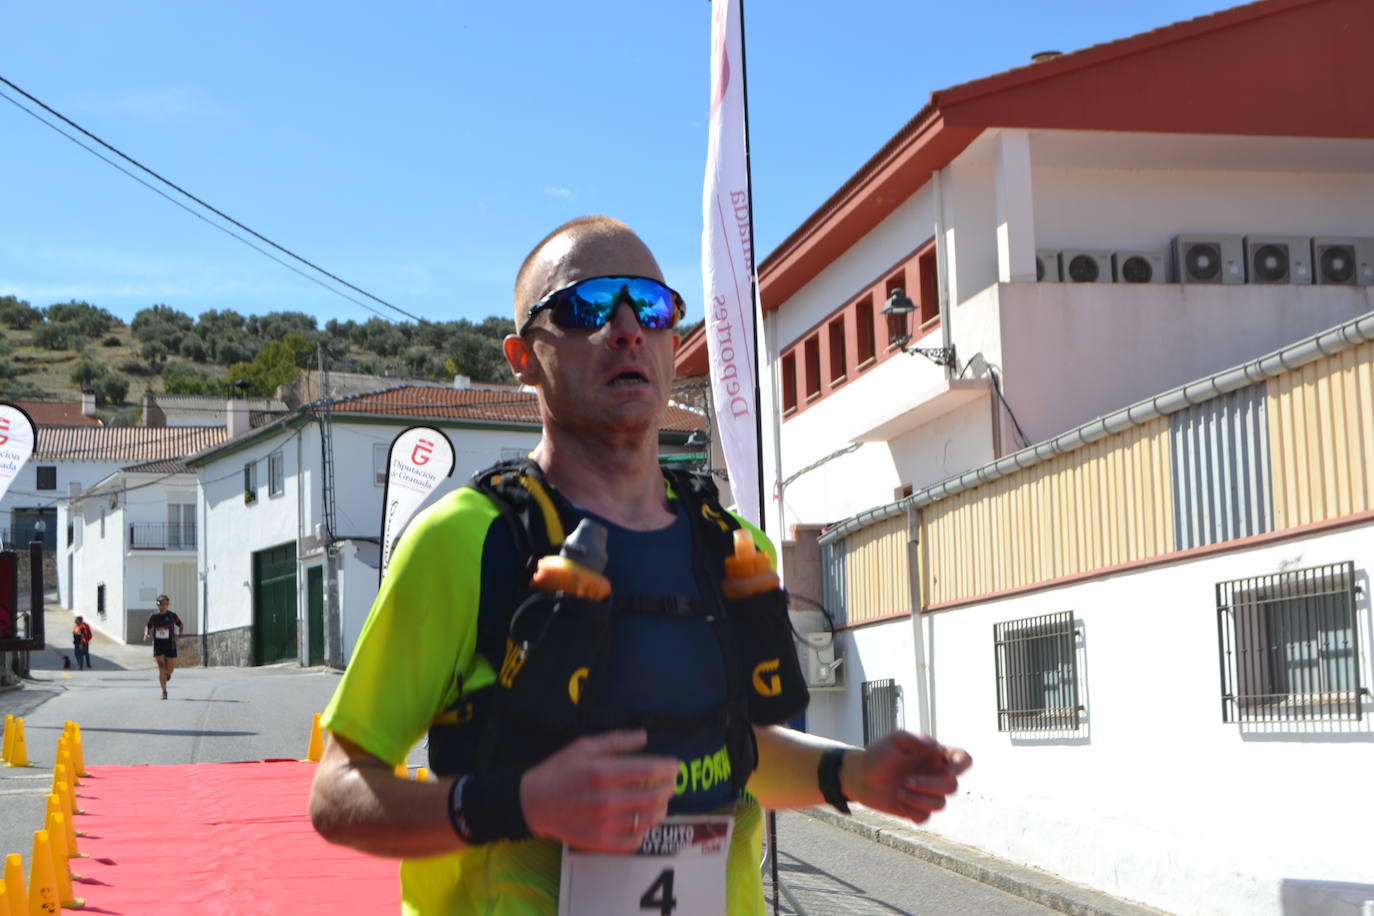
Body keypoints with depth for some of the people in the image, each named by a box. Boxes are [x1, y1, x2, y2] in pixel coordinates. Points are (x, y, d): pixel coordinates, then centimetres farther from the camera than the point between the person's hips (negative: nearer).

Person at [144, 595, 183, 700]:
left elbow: (180, 625, 11)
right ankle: (164, 692, 3)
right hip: (158, 645, 0)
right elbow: (148, 627, 13)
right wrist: (146, 634, -8)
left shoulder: (172, 615, -3)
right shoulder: (154, 616, -1)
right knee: (161, 669, -5)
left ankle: (168, 673, 41)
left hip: (170, 644, 0)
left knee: (170, 669, 1)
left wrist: (177, 635, -7)